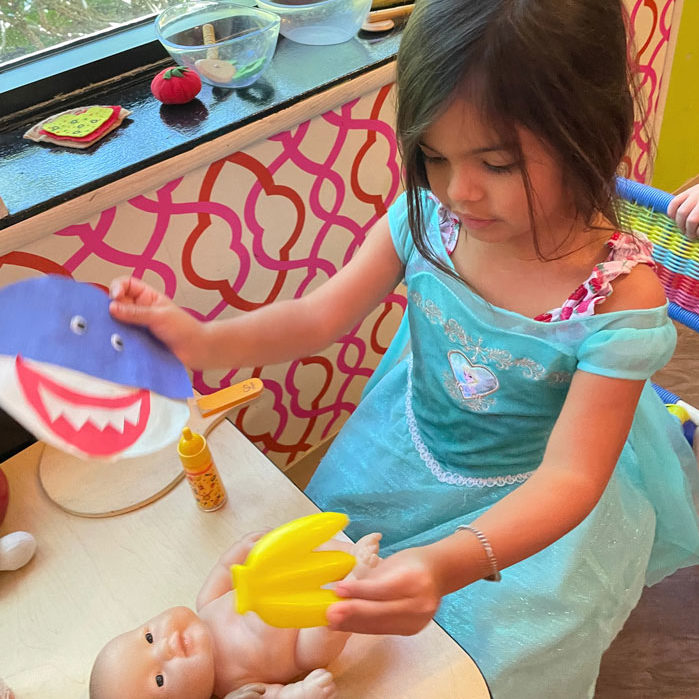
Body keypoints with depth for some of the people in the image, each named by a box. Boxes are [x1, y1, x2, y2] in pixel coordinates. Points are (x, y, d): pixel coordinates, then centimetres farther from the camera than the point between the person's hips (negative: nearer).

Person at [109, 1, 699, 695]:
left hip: (531, 502, -3)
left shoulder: (619, 294, -31)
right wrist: (205, 340, -29)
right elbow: (319, 316, -13)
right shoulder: (427, 213, -21)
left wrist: (449, 564, -50)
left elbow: (569, 478, -33)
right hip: (407, 449, 4)